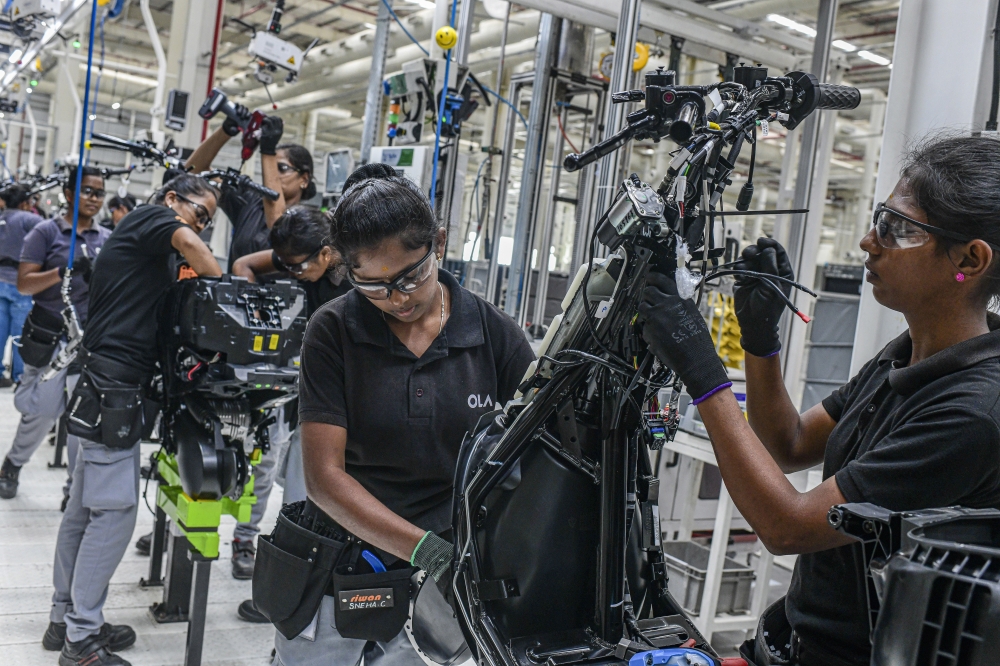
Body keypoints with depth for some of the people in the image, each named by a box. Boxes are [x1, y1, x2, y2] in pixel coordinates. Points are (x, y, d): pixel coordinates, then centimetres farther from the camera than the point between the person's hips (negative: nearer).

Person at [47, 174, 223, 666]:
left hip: (103, 387, 10)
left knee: (84, 510, 14)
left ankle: (65, 620, 25)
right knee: (114, 512, -8)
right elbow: (190, 246, -23)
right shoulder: (151, 217, -2)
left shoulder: (154, 256, 25)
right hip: (113, 388, -10)